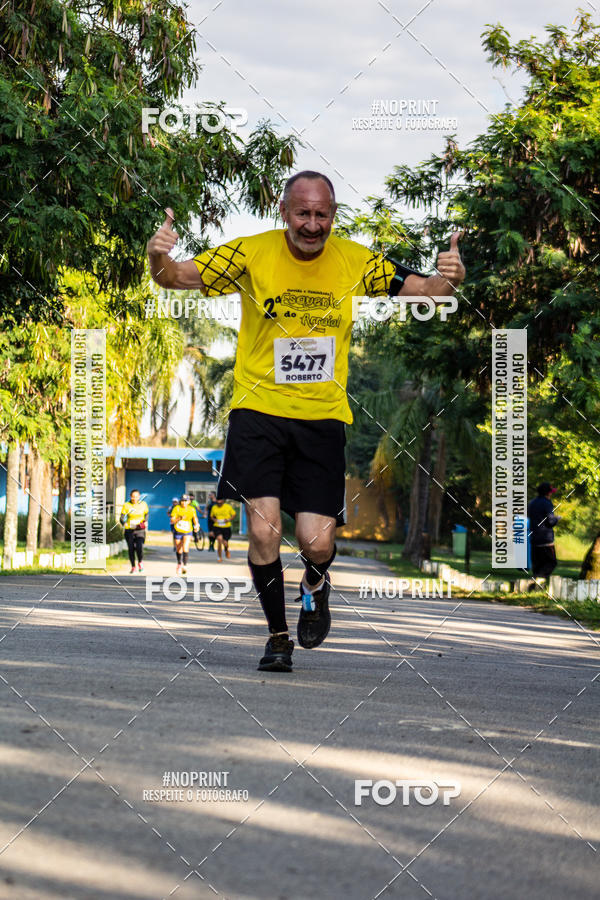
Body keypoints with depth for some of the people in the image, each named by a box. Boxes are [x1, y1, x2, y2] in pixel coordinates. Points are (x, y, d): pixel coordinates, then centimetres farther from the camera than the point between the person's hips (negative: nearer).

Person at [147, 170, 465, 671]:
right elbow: (177, 278, -7)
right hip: (258, 409, -1)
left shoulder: (354, 261, -1)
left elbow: (423, 290, 0)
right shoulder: (251, 254, -6)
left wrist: (446, 279, -23)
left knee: (317, 543, -5)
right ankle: (278, 635, 12)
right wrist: (159, 259, -30)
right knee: (263, 529, -12)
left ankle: (316, 584, 33)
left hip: (323, 417, 1)